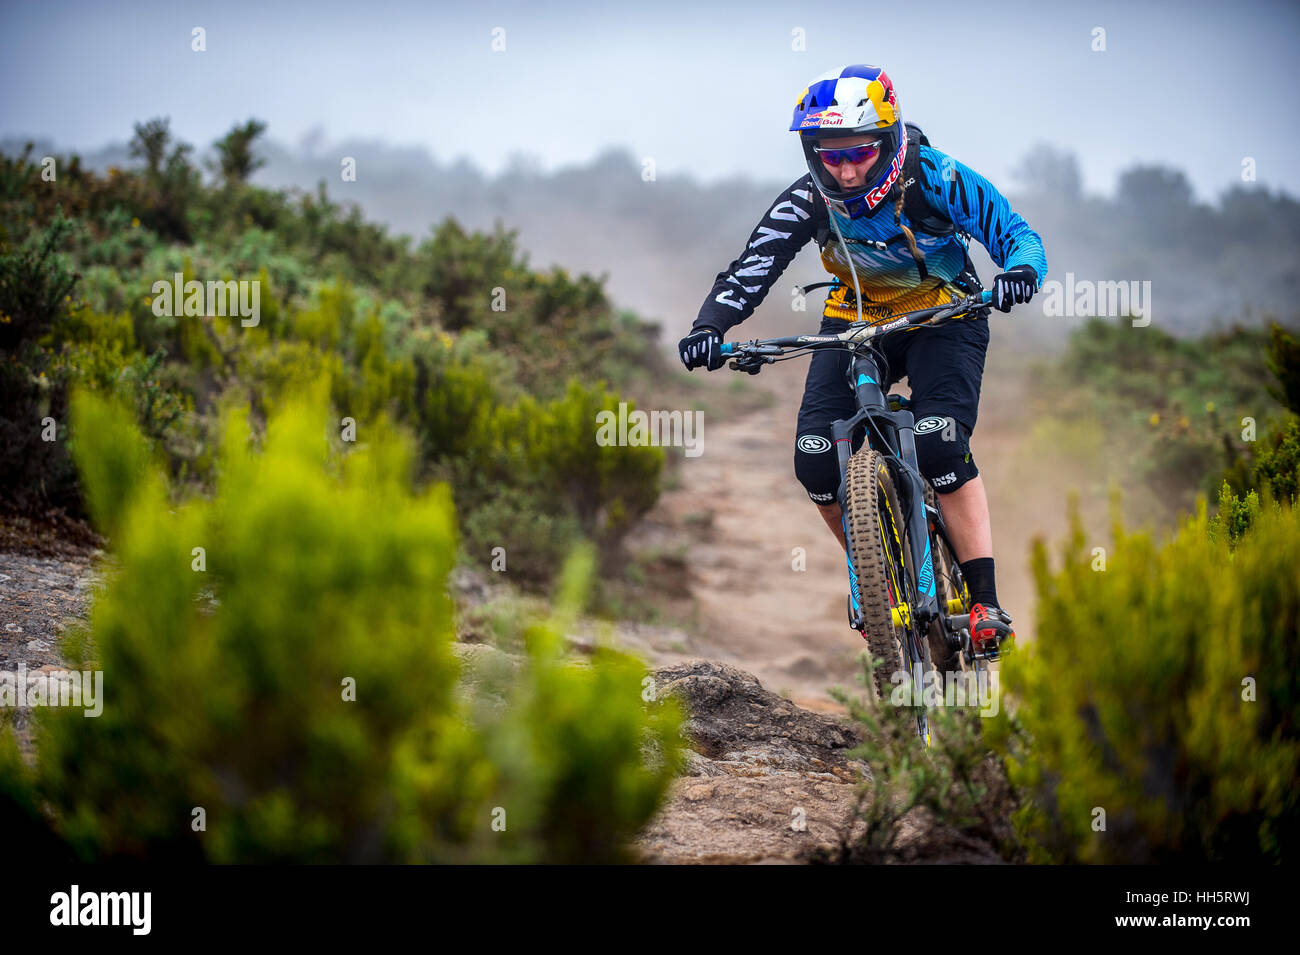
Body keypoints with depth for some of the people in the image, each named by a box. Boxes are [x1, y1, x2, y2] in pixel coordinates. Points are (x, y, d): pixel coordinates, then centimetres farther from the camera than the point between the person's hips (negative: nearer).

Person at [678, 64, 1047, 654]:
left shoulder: (933, 179, -25)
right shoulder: (809, 199, -19)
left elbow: (1015, 233, -22)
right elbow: (750, 271, -22)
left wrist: (1020, 272, -45)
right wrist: (710, 328, -41)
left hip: (942, 320, -3)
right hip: (855, 320, 3)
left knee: (941, 447, -27)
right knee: (816, 460, -15)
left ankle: (985, 605, -20)